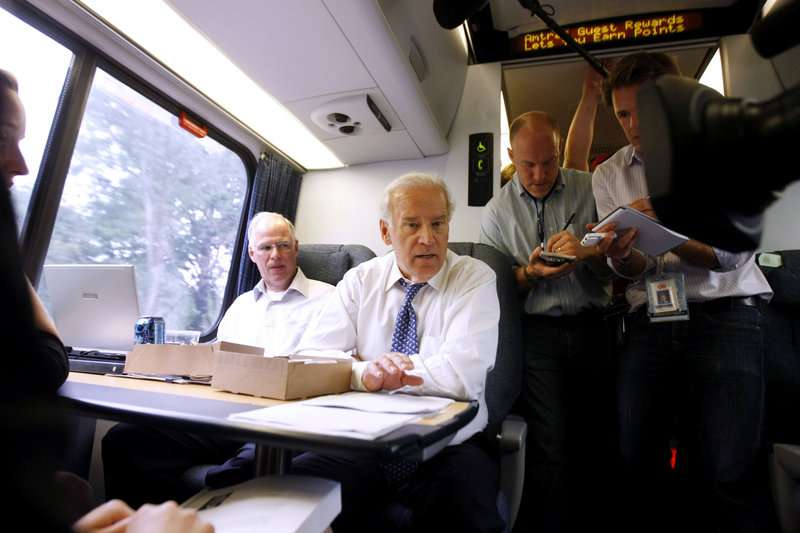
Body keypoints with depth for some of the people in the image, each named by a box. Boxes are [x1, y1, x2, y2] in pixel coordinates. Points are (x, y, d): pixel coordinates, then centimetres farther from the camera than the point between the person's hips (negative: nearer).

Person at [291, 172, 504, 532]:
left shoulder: (474, 279, -3)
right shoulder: (360, 281, 6)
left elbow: (462, 374, -17)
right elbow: (311, 356, -5)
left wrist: (379, 370, -12)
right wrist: (363, 373, -25)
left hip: (448, 447, -2)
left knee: (460, 504, -33)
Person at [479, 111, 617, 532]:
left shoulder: (590, 190, 7)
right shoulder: (496, 212, 6)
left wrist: (586, 252, -16)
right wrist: (531, 272, -12)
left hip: (592, 328, 2)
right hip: (537, 334, -1)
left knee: (602, 440, 6)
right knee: (550, 446, -7)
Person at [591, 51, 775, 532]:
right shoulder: (609, 175, 10)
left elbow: (732, 253, -6)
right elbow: (634, 269, 4)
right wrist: (621, 255, -19)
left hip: (725, 312, -2)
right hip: (649, 322, 2)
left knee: (729, 470, -9)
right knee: (637, 457, 0)